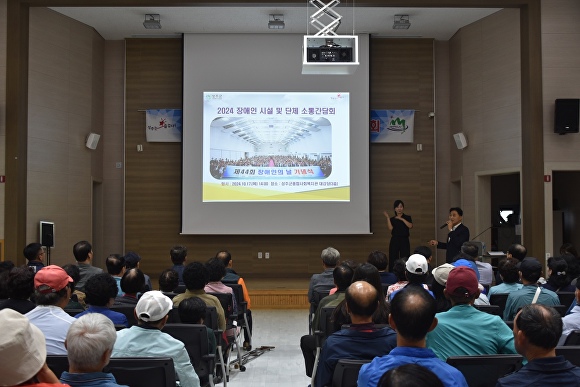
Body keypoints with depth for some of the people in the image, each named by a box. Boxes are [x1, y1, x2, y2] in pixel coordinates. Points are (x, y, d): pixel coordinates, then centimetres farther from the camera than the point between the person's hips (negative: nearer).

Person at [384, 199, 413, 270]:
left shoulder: (407, 217, 6)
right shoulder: (392, 219, 9)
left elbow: (410, 226, -13)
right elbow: (390, 228, -9)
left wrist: (402, 219, -16)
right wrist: (388, 217, -8)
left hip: (404, 241, -1)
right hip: (394, 241, 1)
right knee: (393, 260, -1)